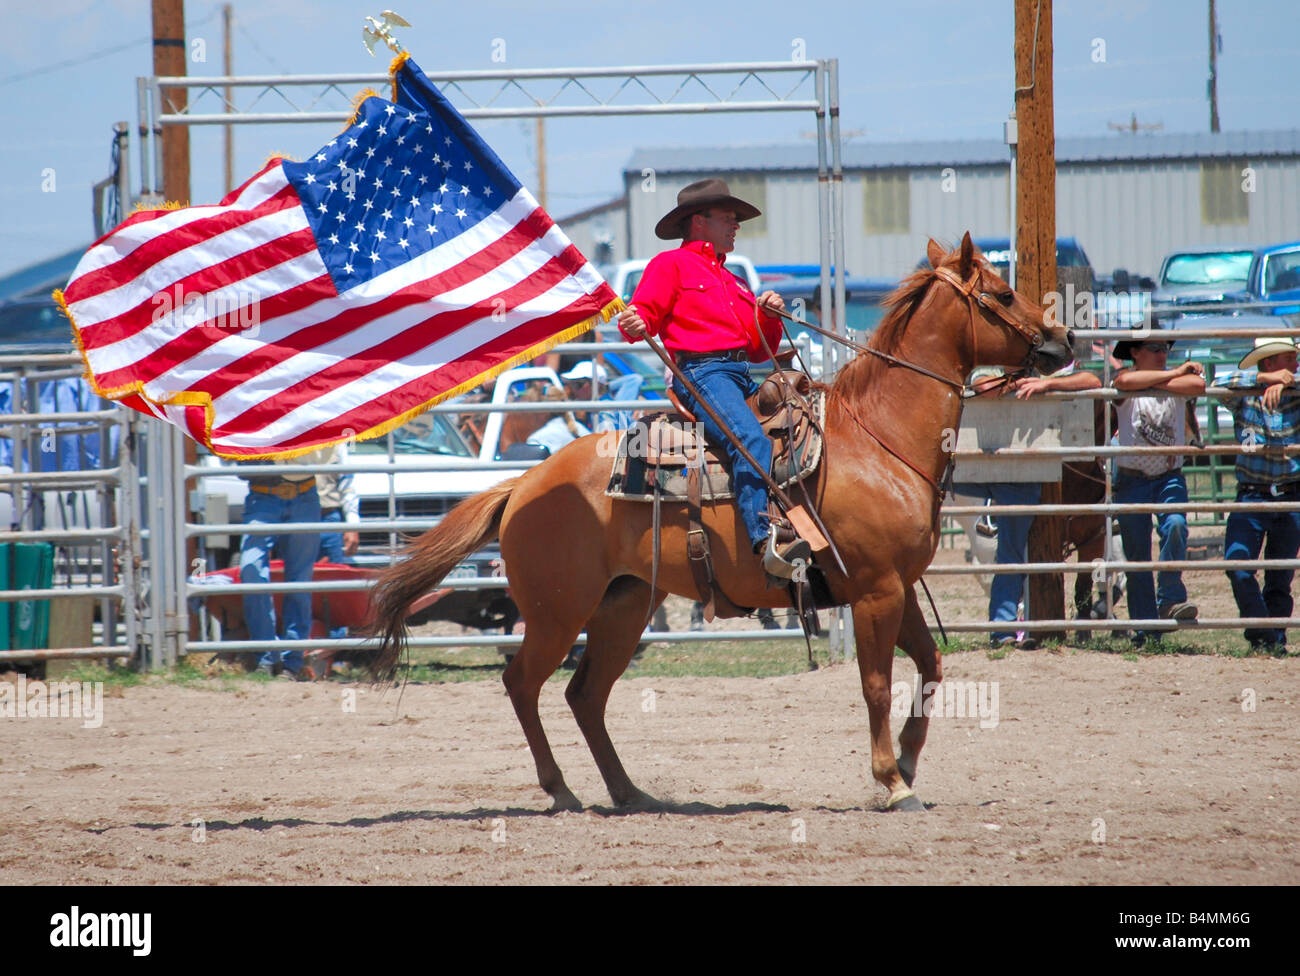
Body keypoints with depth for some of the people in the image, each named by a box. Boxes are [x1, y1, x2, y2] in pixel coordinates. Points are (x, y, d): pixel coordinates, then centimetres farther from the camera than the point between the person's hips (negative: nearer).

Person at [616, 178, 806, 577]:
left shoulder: (732, 282, 32)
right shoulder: (671, 265, 10)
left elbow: (759, 350, 28)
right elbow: (645, 314, -2)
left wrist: (769, 316, 9)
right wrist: (635, 325, -26)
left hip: (742, 375, 9)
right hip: (700, 371, -9)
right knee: (751, 440, -32)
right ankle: (765, 539, -46)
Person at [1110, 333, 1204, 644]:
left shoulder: (1177, 377, 2)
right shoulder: (1124, 377, -3)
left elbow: (1197, 385, -21)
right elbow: (1126, 381, -28)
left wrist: (1150, 382, -16)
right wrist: (1176, 373, -18)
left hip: (1170, 478, 1)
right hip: (1132, 480, -1)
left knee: (1175, 525, -27)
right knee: (1136, 555, 0)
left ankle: (1170, 600, -21)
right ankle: (1144, 627, 6)